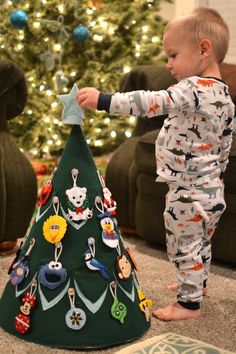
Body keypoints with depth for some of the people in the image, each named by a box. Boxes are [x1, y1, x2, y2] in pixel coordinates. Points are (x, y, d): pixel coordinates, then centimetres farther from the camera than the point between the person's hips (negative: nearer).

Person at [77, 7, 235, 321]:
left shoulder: (195, 88, -22)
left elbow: (153, 102, -32)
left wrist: (103, 100, -33)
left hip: (187, 190, -10)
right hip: (211, 188, 10)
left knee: (184, 246, 4)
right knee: (201, 242, 26)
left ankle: (189, 303, 16)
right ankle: (197, 283, 45)